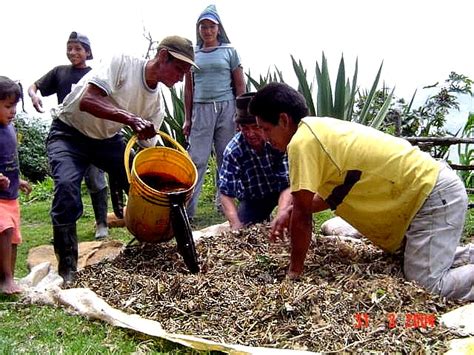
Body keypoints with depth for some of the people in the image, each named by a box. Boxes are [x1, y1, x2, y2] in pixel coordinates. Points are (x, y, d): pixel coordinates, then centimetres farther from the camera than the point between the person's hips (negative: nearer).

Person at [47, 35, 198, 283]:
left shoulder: (156, 100, -4)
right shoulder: (122, 63, -23)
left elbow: (149, 147, 0)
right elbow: (87, 101, -36)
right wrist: (130, 119, -48)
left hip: (108, 139, 6)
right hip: (70, 133, -6)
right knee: (67, 184, -29)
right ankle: (66, 268, -16)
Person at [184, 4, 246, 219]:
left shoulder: (229, 51, 7)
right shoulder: (192, 54, 11)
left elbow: (240, 86, 6)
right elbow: (189, 88, 13)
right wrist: (187, 118, 8)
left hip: (226, 108, -1)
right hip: (201, 110, 1)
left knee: (227, 159, 4)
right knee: (197, 159, -3)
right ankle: (186, 208, -1)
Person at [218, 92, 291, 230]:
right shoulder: (233, 151, -27)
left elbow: (288, 184, -34)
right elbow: (226, 193, -26)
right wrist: (236, 225, -41)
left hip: (280, 191, -1)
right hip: (253, 198, 1)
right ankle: (263, 220, 20)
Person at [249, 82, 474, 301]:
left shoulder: (302, 141, -20)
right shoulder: (319, 131, 8)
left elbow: (302, 216, -15)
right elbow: (335, 191, 19)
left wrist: (294, 271, -4)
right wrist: (292, 211, 9)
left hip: (432, 193, -9)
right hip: (431, 186, 9)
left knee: (429, 285, -12)